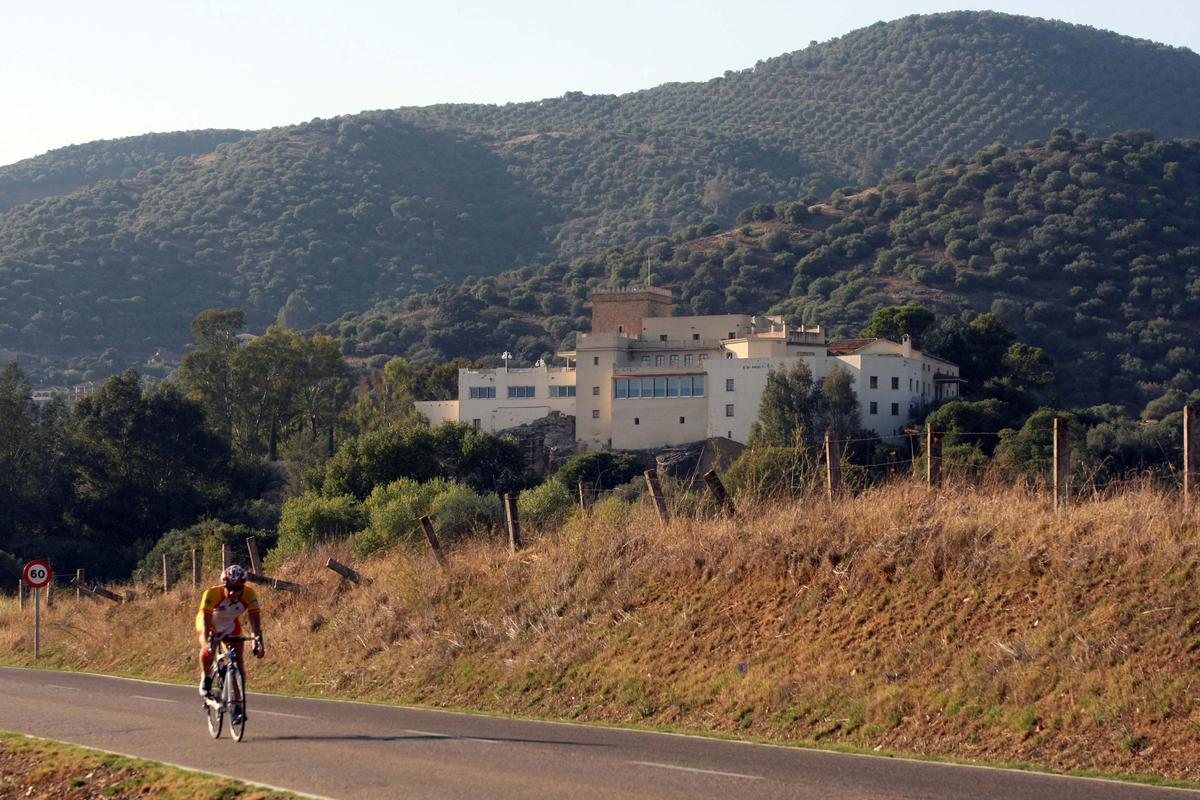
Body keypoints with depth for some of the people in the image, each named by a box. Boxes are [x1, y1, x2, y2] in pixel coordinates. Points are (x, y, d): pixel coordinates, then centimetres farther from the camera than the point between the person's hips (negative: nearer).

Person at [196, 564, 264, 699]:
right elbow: (205, 621, -41)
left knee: (237, 658, -12)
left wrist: (258, 642, -45)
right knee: (208, 650, -30)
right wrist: (208, 643, -54)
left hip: (230, 626, 2)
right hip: (210, 625, -2)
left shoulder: (249, 595, -30)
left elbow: (255, 620, -32)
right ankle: (206, 677, -2)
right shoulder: (212, 594, -37)